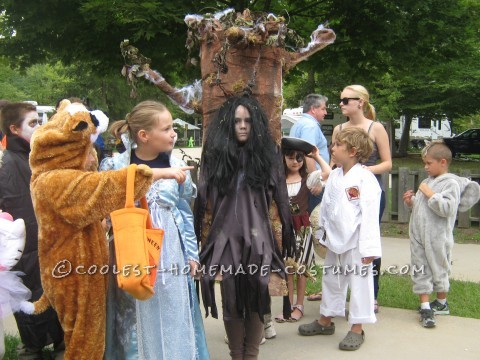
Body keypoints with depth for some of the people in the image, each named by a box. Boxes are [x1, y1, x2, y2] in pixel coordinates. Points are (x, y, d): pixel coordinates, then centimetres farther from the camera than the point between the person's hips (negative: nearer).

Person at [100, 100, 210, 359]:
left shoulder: (176, 167, 4)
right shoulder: (115, 165, -4)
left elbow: (185, 213, 10)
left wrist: (191, 253, 8)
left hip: (169, 257, 2)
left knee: (172, 323, 10)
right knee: (136, 325, 8)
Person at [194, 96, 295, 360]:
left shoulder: (267, 154, 4)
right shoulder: (215, 156, 5)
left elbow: (279, 201, 4)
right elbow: (205, 202, 6)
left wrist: (283, 238, 1)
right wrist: (204, 239, 1)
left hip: (259, 240, -1)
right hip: (225, 240, 1)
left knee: (256, 299, 1)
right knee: (231, 300, 5)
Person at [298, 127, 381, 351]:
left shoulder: (365, 179, -17)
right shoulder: (334, 176, 6)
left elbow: (369, 215, -19)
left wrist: (369, 248, -20)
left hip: (356, 242, -7)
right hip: (335, 240, 8)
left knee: (359, 283, 4)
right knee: (331, 280, 19)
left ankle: (357, 329, 15)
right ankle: (325, 321, 34)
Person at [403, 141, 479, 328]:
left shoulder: (451, 183, -13)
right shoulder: (428, 181, 12)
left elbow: (447, 208, -26)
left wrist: (430, 194, -23)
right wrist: (411, 202, 6)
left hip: (437, 238, -7)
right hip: (418, 236, 7)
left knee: (438, 269, 10)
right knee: (420, 271, 6)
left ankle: (441, 303, 29)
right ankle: (425, 307, 11)